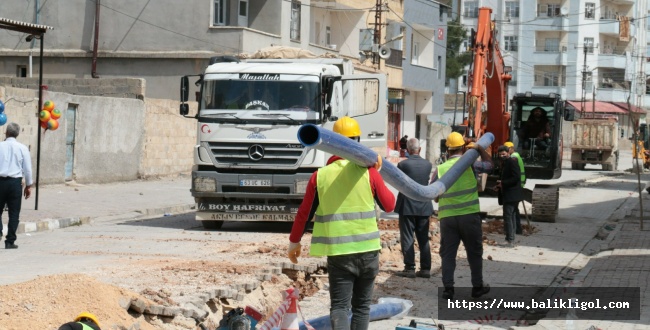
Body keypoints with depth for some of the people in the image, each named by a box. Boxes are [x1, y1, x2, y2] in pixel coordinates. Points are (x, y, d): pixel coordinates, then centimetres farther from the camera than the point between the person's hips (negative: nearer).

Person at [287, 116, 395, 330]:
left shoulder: (320, 176, -2)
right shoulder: (368, 172, -3)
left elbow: (304, 213, 6)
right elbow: (389, 206, 9)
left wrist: (294, 242, 20)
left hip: (338, 252, -1)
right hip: (367, 250, 1)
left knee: (339, 307, -1)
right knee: (361, 306, 13)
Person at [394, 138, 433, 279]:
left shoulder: (403, 164, -12)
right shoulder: (428, 164, 0)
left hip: (407, 206, -4)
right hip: (424, 207, 4)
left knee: (407, 238, 1)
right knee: (423, 239, 10)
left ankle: (410, 268, -2)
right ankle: (425, 268, 9)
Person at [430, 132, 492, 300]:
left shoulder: (440, 169, 1)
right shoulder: (469, 164, -4)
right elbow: (489, 165, 14)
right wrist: (480, 148, 14)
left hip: (447, 217, 1)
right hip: (469, 215, -1)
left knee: (448, 254, 7)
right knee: (474, 252, 11)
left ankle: (448, 288, 1)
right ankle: (477, 286, 18)